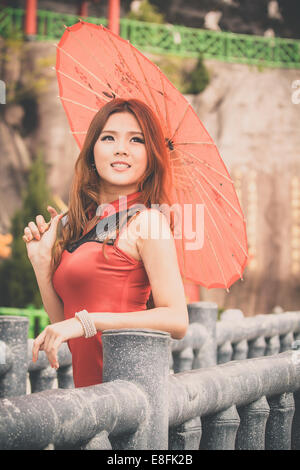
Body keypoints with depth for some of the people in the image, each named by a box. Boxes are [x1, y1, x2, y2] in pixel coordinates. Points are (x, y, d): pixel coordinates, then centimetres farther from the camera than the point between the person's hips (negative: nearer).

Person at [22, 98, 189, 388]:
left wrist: (86, 321, -18)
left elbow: (177, 321, -14)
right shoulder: (77, 224, 14)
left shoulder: (145, 220, -6)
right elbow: (63, 320, 14)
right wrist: (42, 261, 4)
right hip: (85, 384, 6)